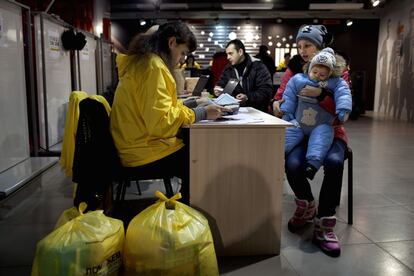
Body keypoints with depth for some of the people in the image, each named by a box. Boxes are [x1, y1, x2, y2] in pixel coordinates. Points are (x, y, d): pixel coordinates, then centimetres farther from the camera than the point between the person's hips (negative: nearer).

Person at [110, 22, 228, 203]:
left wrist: (193, 107, 7)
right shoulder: (153, 66, -19)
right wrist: (201, 113, -18)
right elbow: (160, 121, -25)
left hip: (142, 142, 10)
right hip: (145, 151, -10)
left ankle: (183, 206, 17)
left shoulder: (143, 61, 13)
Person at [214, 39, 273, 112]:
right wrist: (218, 90, -5)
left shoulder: (258, 67, -6)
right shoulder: (228, 68, 11)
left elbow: (267, 91, -13)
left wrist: (248, 97, -27)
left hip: (256, 111, -5)